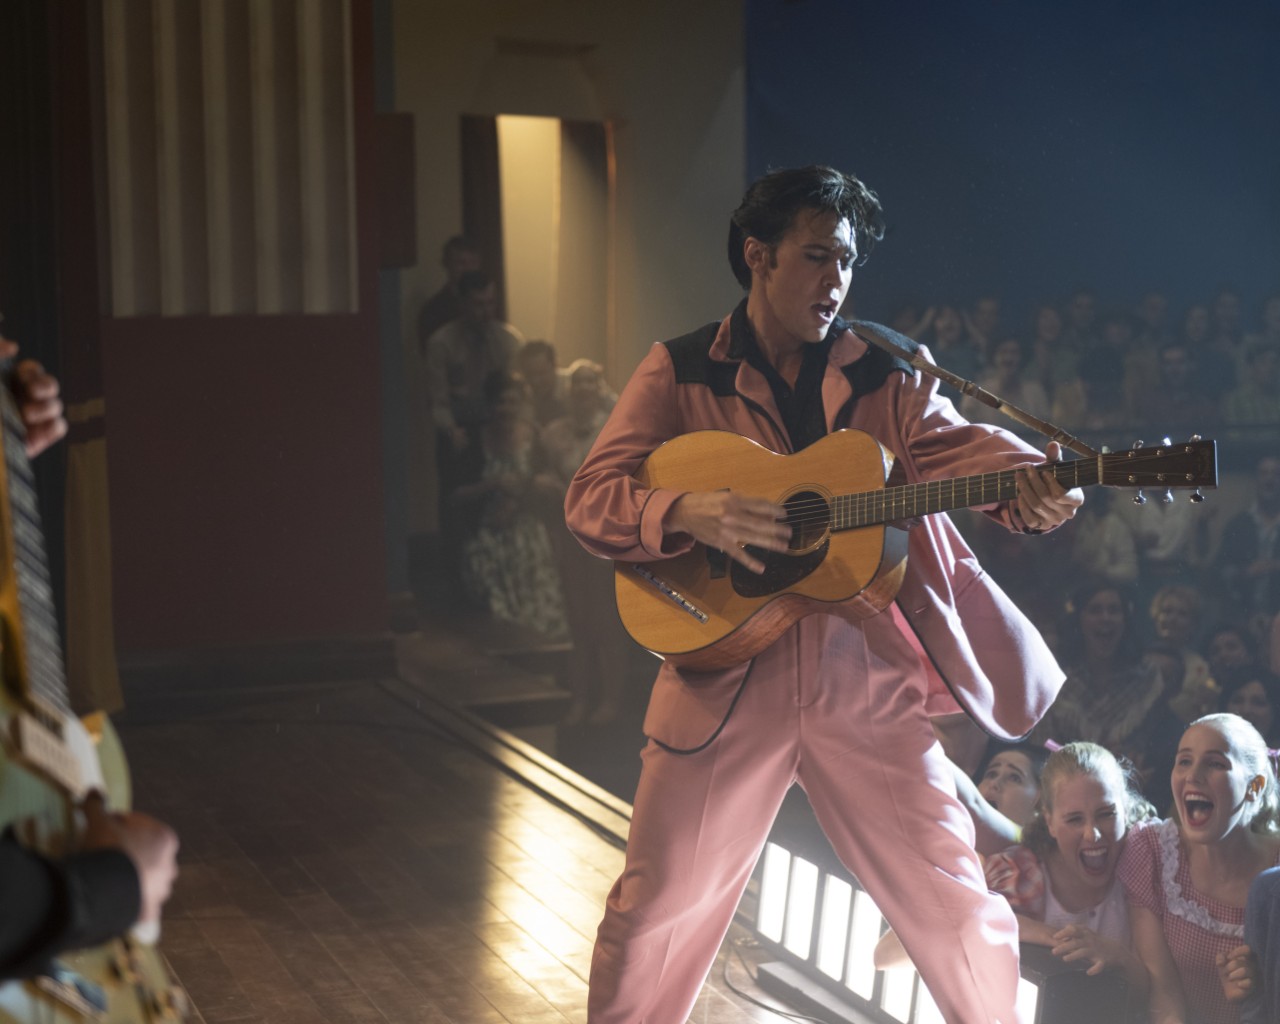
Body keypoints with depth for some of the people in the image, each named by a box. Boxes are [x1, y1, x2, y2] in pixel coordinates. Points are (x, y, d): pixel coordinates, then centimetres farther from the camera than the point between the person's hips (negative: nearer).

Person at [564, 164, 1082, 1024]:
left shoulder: (887, 366, 7)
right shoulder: (681, 371, 2)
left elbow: (946, 443, -9)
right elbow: (590, 496, -4)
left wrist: (1032, 480, -31)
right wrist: (689, 514, -24)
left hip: (867, 671, 1)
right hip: (726, 672, -1)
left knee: (959, 905, 4)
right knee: (657, 905, 5)